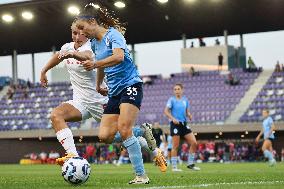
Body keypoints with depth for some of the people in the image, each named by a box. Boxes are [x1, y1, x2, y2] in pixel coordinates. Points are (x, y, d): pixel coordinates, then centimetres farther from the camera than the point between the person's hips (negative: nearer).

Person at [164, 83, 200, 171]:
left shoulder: (185, 100, 13)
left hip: (184, 124, 5)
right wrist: (173, 118, -22)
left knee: (194, 143, -1)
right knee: (175, 146, -5)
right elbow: (166, 111, -7)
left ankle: (190, 164, 8)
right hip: (175, 124, -5)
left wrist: (189, 115, -3)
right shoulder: (172, 100, -1)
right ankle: (174, 166, 1)